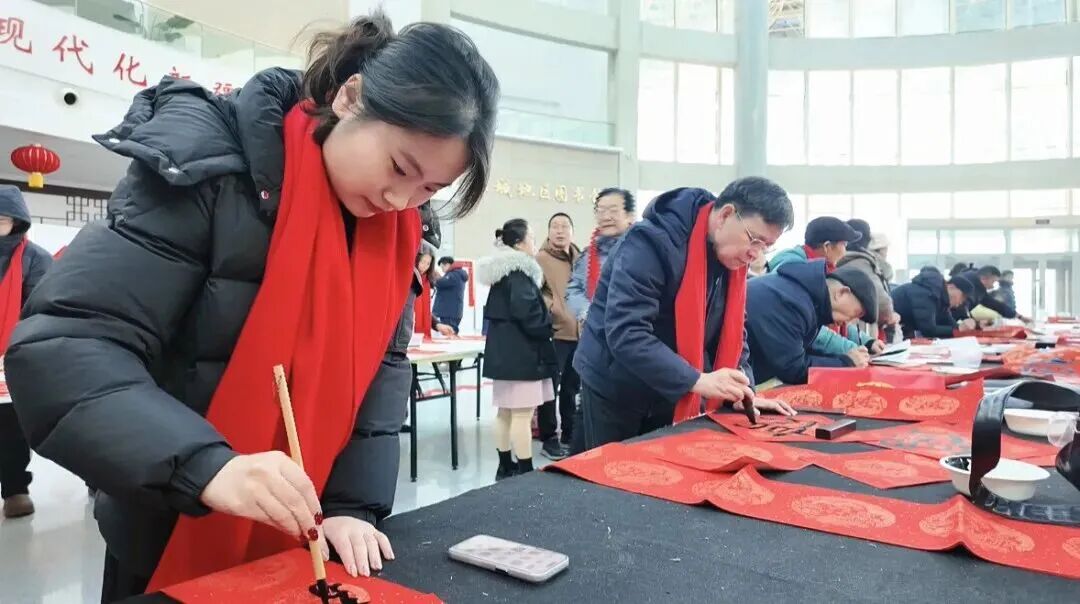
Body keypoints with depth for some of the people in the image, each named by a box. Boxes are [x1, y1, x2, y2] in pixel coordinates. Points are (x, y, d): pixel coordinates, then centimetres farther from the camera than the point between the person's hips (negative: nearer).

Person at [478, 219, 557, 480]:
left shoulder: (500, 271, 15)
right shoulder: (519, 272, -16)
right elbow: (526, 311, -23)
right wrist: (545, 328, -5)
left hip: (502, 350, 10)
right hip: (522, 351, -10)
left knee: (505, 412, 13)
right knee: (522, 414, -7)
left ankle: (505, 466, 22)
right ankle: (525, 471, -3)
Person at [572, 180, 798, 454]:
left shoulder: (733, 258, -1)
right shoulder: (653, 242, -25)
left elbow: (732, 331, 6)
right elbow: (624, 332, -32)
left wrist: (744, 392, -7)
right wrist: (697, 381, -36)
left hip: (671, 395, 7)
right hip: (615, 390, -6)